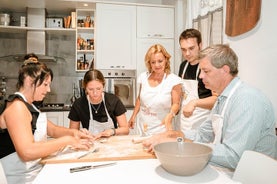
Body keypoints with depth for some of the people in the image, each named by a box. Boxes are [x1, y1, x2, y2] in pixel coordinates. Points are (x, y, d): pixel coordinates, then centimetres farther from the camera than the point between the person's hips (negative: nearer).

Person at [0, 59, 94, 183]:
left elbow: (51, 130, 17)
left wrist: (72, 133, -3)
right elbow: (27, 152, -31)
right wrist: (67, 140, -23)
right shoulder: (16, 106, -19)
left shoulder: (27, 105, 13)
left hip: (38, 171, 9)